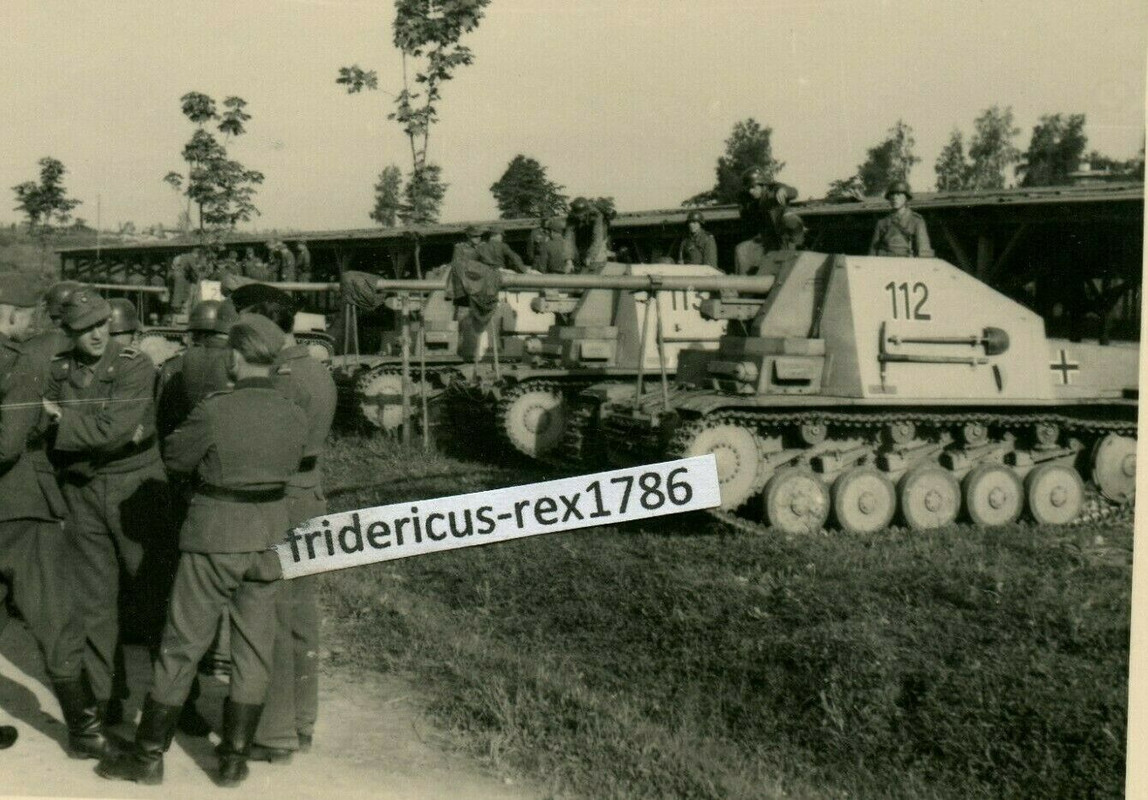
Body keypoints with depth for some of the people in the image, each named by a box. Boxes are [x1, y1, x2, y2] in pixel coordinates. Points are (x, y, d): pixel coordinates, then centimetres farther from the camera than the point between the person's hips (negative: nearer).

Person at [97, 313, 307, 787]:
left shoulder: (216, 411, -17)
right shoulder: (295, 417, -4)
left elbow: (175, 457, -3)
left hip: (214, 538, -4)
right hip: (268, 536, 4)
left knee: (182, 646, 7)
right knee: (253, 648, 12)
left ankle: (149, 756, 17)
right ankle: (234, 758, 18)